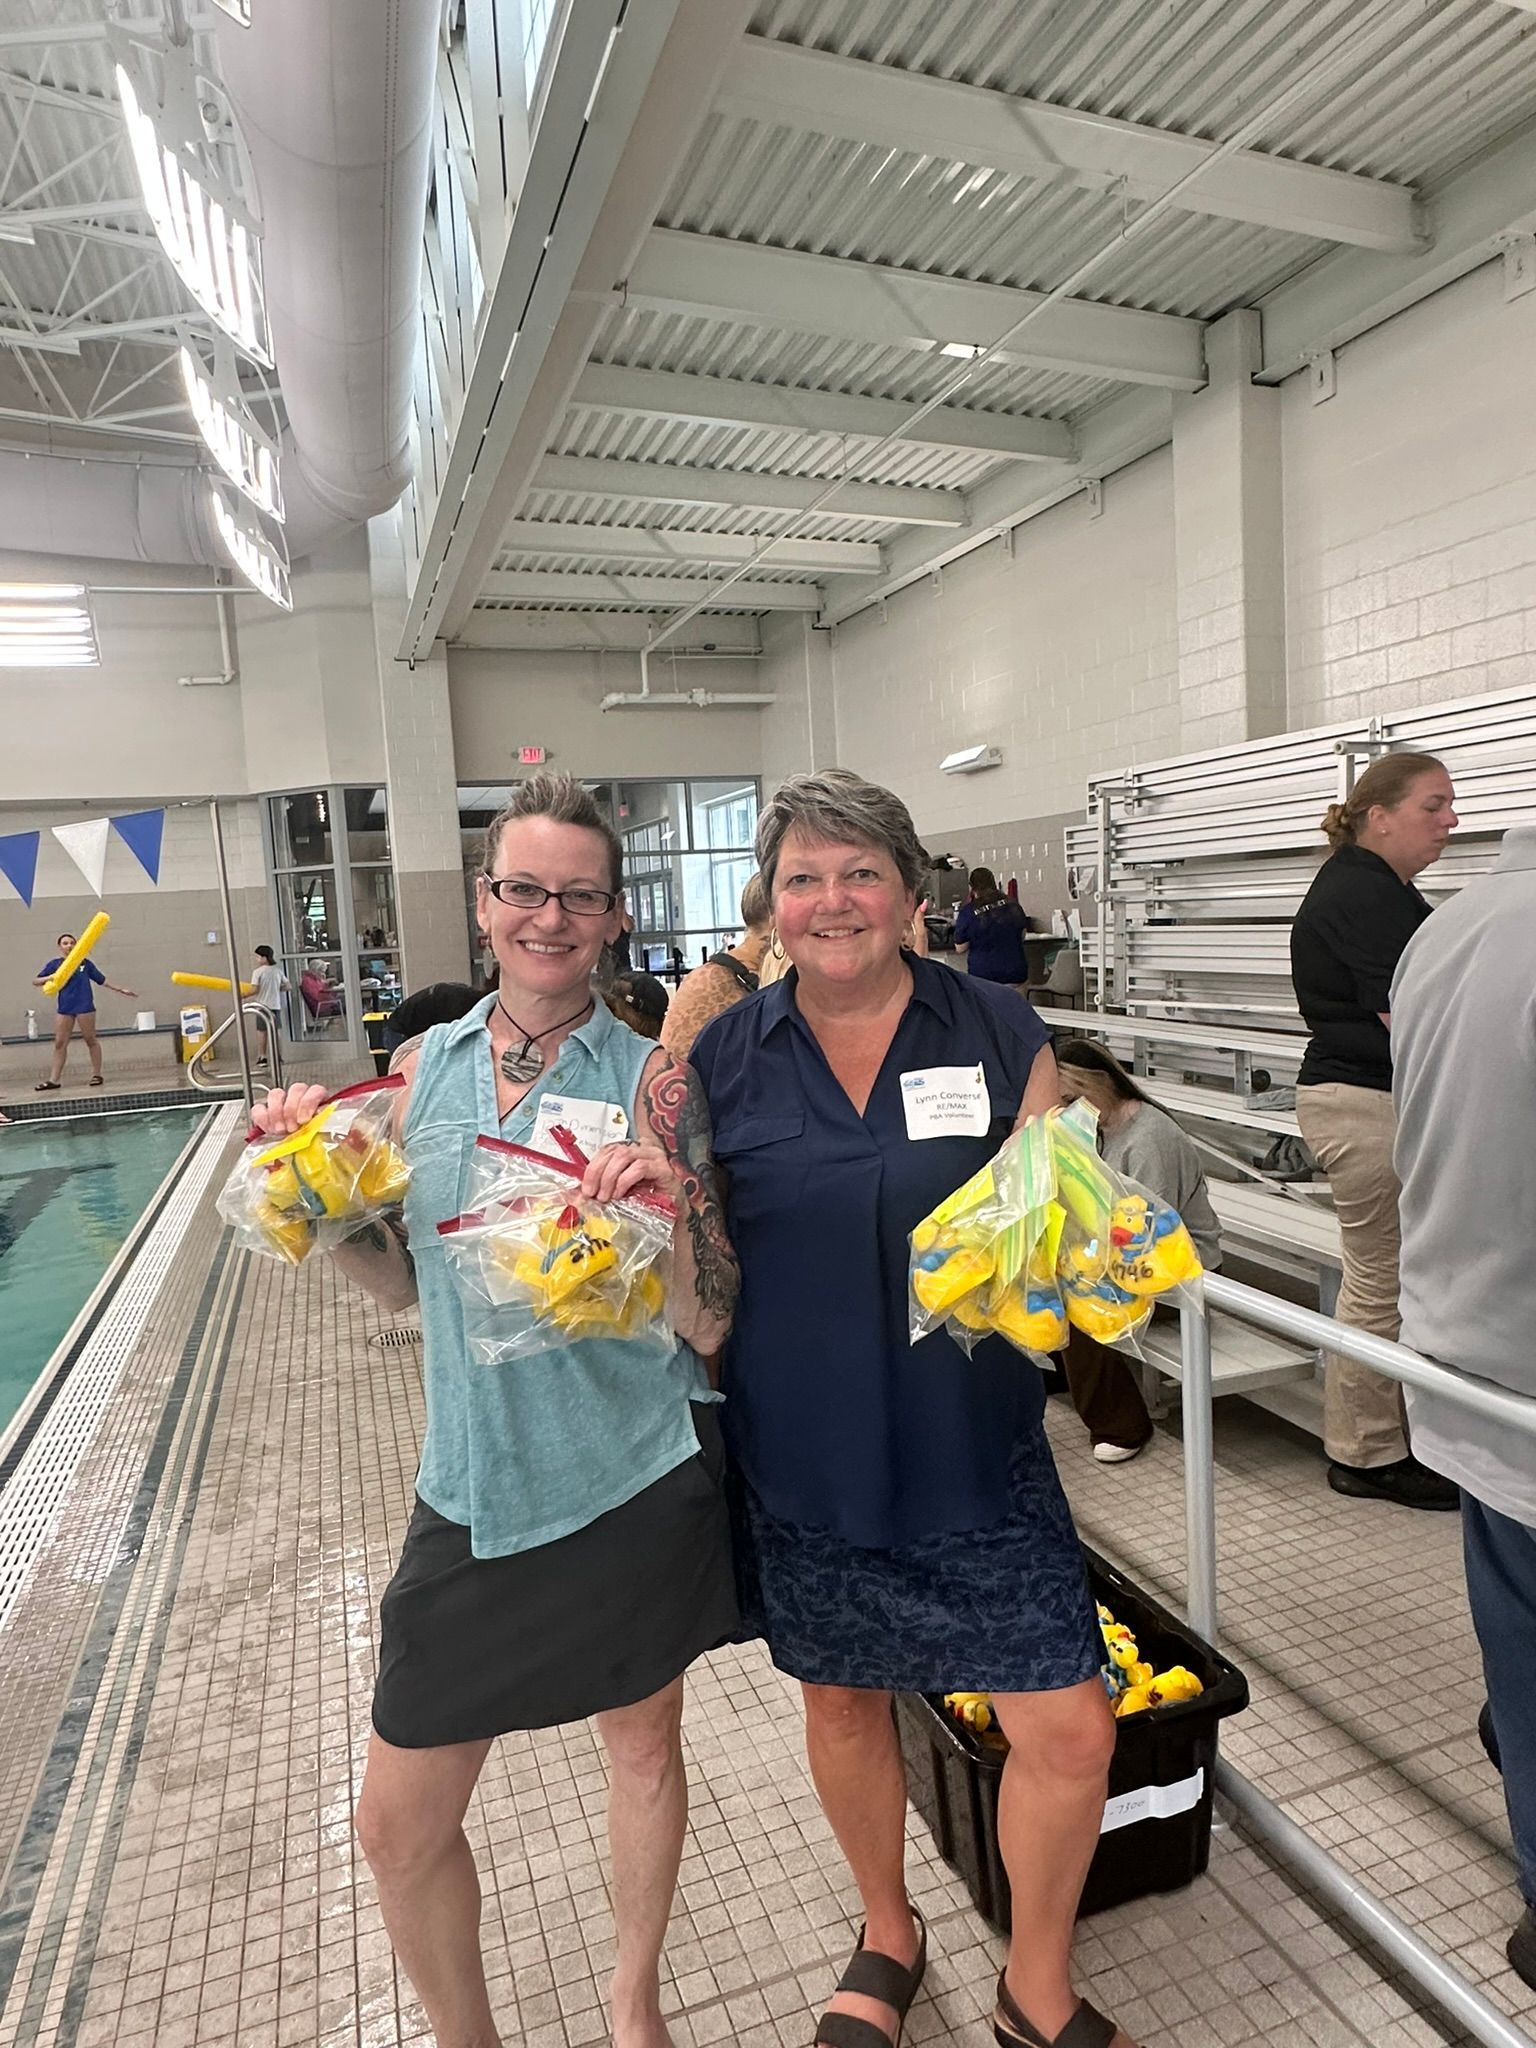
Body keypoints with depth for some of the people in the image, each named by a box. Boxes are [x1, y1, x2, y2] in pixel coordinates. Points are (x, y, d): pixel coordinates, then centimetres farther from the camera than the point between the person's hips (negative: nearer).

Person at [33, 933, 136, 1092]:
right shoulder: (55, 964, 7)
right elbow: (35, 981, 6)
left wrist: (121, 990, 11)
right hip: (64, 1008, 2)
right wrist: (49, 978, -14)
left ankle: (96, 1074, 13)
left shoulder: (85, 963, 5)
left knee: (90, 1040, 3)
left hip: (84, 1007, -2)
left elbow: (102, 980, 12)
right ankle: (53, 1080, 4)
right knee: (60, 1043, 2)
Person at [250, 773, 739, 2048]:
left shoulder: (650, 1078, -12)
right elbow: (400, 1282, 8)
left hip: (635, 1486, -2)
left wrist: (672, 1202, -31)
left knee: (644, 1743, 22)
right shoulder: (425, 1067, -2)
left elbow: (709, 1325, -13)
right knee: (398, 1823, 14)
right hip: (474, 1491, 3)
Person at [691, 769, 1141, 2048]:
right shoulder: (724, 1057, -4)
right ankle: (888, 1932, 54)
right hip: (803, 1462, 1)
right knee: (841, 1699, 21)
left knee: (1070, 1730, 5)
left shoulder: (1000, 1035, -7)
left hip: (974, 1455, -1)